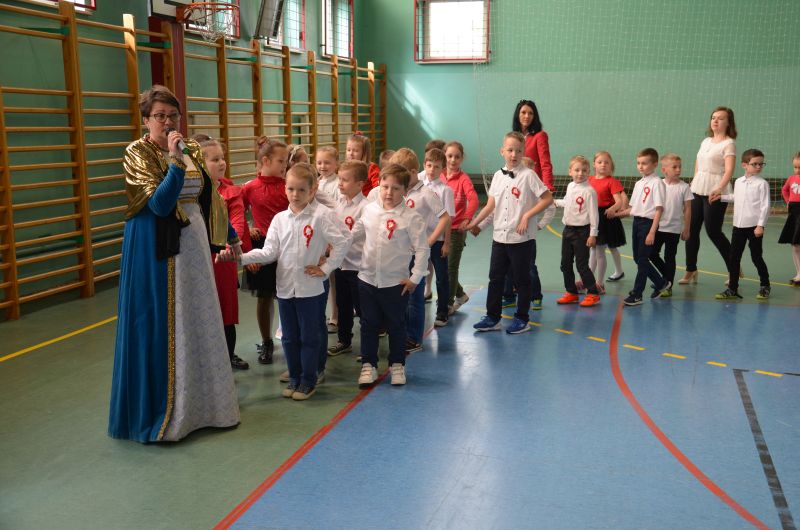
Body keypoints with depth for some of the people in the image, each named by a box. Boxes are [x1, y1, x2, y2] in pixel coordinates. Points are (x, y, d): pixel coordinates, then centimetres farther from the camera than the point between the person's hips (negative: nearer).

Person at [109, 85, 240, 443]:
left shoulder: (192, 150, 8)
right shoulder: (138, 154, -9)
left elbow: (209, 198, 16)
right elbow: (159, 204, -21)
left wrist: (231, 237, 19)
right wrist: (176, 162, -27)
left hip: (194, 247, 6)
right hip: (157, 253, -6)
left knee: (198, 324, 13)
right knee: (161, 328, 0)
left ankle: (200, 403, 29)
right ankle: (161, 414, 13)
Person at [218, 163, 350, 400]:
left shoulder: (322, 215, -9)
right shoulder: (279, 218, 4)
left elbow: (342, 242, -10)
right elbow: (269, 252, -1)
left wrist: (326, 267, -8)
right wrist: (240, 257, -13)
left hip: (310, 287, -4)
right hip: (285, 286, 4)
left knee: (309, 336, 7)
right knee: (289, 336, 14)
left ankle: (308, 380, 20)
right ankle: (294, 378, 29)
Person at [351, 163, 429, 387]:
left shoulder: (411, 217, -12)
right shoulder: (369, 210, 2)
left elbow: (422, 249, -10)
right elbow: (355, 232, 17)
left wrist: (415, 278, -11)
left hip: (396, 282, -4)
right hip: (367, 279, 4)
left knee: (396, 326, 11)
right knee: (368, 325, 12)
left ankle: (397, 365, 28)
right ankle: (368, 365, 25)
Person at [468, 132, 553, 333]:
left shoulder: (528, 175, -9)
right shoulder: (498, 176, 6)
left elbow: (547, 198, -10)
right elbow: (490, 205, 10)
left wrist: (527, 215, -15)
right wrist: (472, 224, 8)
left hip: (522, 237, -5)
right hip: (499, 236, 5)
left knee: (521, 279, 6)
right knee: (495, 277, 10)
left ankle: (521, 319, 18)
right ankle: (492, 317, 21)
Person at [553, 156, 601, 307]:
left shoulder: (589, 191, -15)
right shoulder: (570, 186, 7)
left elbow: (593, 214, -15)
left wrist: (593, 234, -17)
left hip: (582, 231, -7)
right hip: (568, 229, 7)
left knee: (582, 265, -4)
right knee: (565, 264, 11)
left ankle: (593, 294, 8)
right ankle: (571, 293, 23)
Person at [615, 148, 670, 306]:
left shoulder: (656, 183, -10)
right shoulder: (638, 183, 14)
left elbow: (659, 209, -15)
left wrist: (652, 232, -20)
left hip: (648, 222, -8)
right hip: (636, 222, 8)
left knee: (642, 259, -4)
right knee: (638, 258, 12)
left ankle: (636, 294, 3)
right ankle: (661, 284, 30)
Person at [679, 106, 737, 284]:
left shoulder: (728, 143, -5)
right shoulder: (706, 141, 15)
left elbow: (729, 170, -17)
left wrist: (719, 188, -31)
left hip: (715, 192, -6)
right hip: (697, 190, 7)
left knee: (713, 232, -5)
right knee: (691, 229, 4)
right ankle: (691, 271, 14)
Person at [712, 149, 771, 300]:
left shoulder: (762, 183, -8)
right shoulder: (738, 182, 8)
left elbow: (765, 206, -10)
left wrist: (761, 225, -15)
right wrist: (721, 197, 21)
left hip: (754, 226, -5)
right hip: (738, 225, 5)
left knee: (756, 257, 4)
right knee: (733, 258, 4)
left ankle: (764, 286, 23)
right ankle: (732, 289, 11)